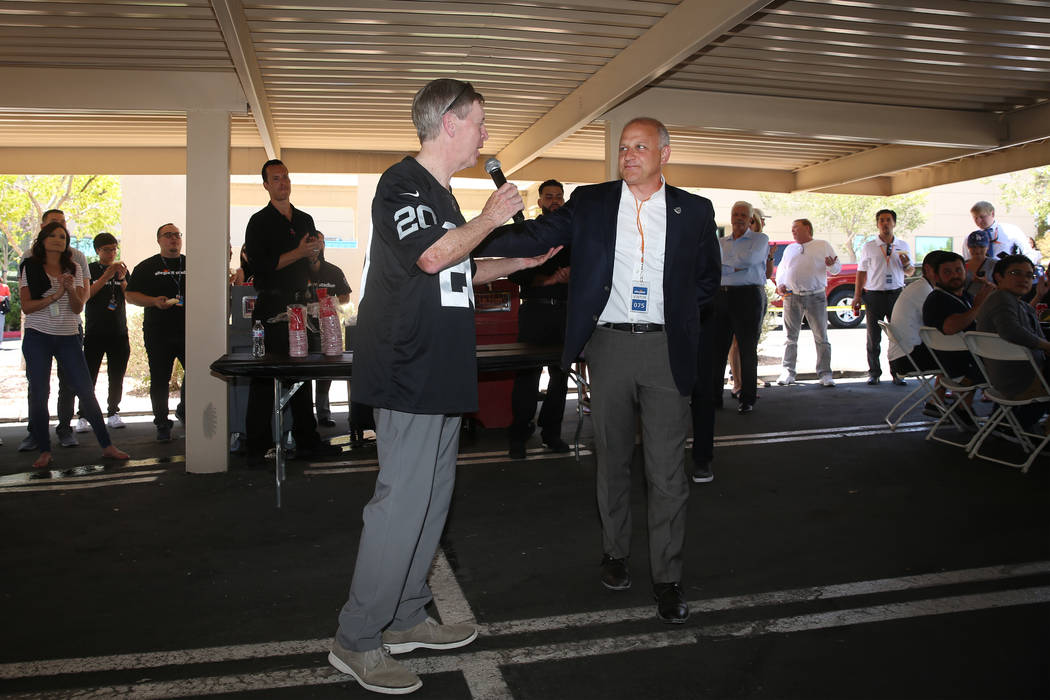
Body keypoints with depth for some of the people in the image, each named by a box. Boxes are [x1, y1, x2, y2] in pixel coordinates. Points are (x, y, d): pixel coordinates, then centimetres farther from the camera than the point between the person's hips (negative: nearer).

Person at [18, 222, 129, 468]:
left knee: (86, 391, -1)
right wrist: (55, 295, -17)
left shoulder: (74, 269, 8)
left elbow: (78, 308, 2)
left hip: (68, 337, 2)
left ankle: (107, 445, 5)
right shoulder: (30, 267, 2)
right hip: (38, 337, -1)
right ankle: (44, 451, 11)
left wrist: (71, 288, -17)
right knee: (38, 393, 0)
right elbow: (26, 306, -6)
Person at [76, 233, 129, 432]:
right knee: (89, 376, -5)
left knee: (117, 376, 6)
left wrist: (122, 279, -11)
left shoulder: (122, 270, 13)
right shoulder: (90, 270, 4)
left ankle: (113, 413, 15)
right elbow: (85, 295, -10)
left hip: (119, 331, 3)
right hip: (95, 331, -3)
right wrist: (106, 277, -18)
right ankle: (83, 416, 1)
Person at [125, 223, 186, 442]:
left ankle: (183, 411, 21)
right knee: (160, 380, 3)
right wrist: (154, 301, -11)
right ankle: (162, 425, 14)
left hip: (188, 332, 1)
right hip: (158, 334, -1)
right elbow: (130, 294, 5)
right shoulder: (146, 267, 9)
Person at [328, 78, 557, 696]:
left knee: (433, 496, 14)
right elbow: (432, 256, -25)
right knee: (403, 501, -8)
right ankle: (356, 641, 5)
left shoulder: (442, 194, 20)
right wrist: (492, 217, -11)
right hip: (409, 374, -10)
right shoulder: (402, 182, -9)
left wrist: (522, 262, 26)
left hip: (442, 376, 10)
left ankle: (407, 618, 26)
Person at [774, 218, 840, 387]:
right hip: (792, 297, 3)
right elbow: (781, 269, 21)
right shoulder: (790, 249, 18)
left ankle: (825, 373, 2)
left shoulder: (823, 246, 8)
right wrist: (780, 284, 2)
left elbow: (837, 268, 7)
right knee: (790, 337, 4)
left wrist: (832, 265, -17)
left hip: (816, 297, -3)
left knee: (821, 337, -2)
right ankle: (788, 372, 9)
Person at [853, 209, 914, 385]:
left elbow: (910, 272, 17)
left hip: (897, 293, 1)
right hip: (874, 295, -1)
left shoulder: (903, 246, 10)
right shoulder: (868, 247, 5)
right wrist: (858, 296, 1)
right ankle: (874, 372, 11)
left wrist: (906, 264, -6)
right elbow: (861, 272, 7)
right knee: (873, 337, 2)